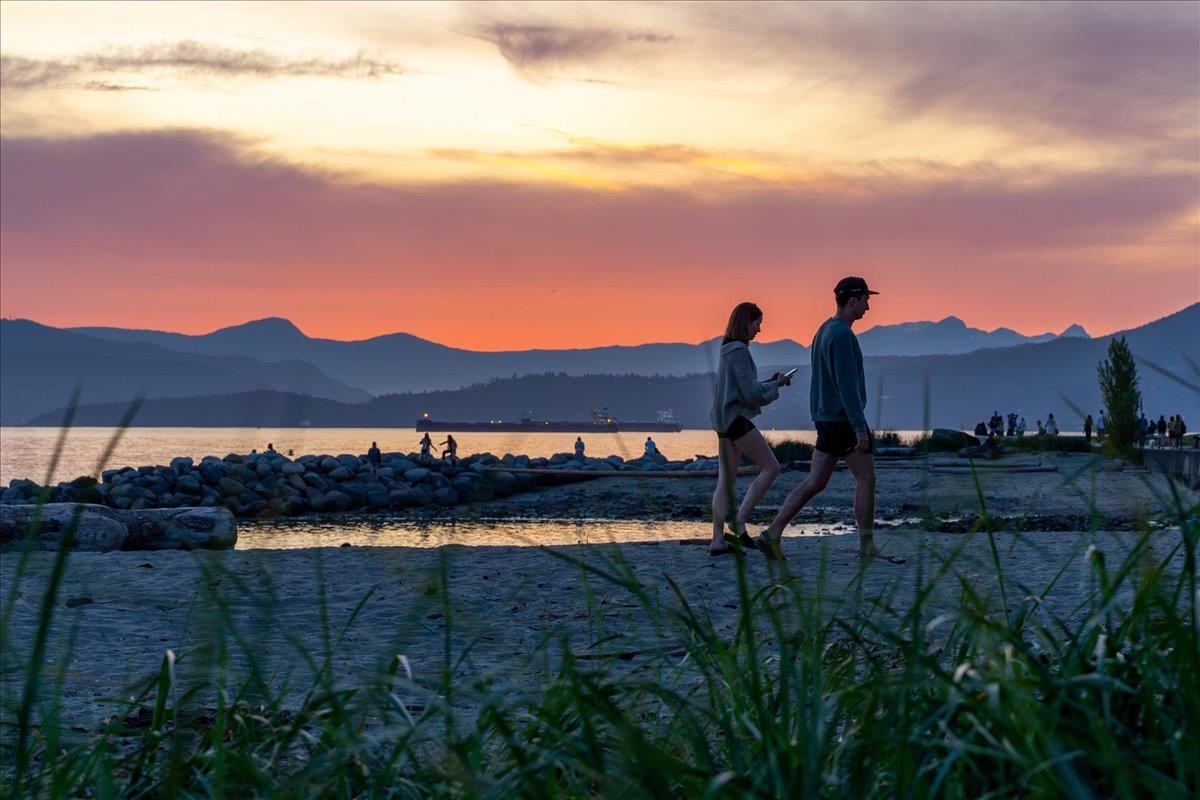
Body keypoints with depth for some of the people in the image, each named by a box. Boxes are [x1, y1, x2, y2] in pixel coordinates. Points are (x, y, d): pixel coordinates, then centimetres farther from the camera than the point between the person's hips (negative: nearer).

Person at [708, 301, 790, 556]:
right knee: (771, 468, -4)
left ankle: (717, 540, 5)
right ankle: (739, 522, -8)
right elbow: (752, 394, -16)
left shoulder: (727, 350, 16)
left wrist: (770, 382, 12)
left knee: (726, 480, 7)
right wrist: (776, 385, 0)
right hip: (736, 418, -10)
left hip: (724, 420, 10)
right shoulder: (739, 351, -13)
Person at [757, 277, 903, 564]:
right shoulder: (842, 334, -16)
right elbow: (847, 385, -21)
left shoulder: (824, 331, 15)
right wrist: (860, 427, -22)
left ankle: (772, 534, -3)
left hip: (826, 419, 9)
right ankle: (867, 546, 8)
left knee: (815, 483, 6)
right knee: (866, 479, 2)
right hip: (845, 419, -9)